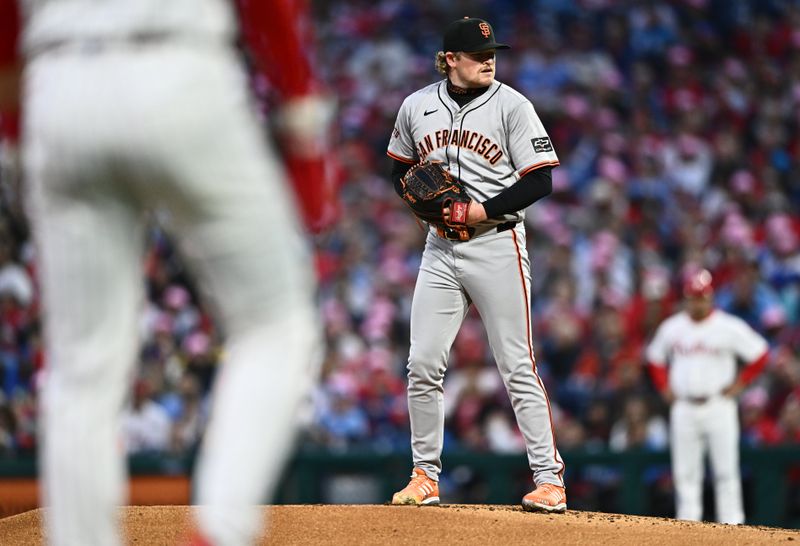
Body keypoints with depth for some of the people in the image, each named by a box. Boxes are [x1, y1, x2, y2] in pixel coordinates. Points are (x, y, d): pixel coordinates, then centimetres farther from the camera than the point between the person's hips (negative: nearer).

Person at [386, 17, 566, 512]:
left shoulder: (511, 105, -6)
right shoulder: (417, 107, 5)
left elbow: (539, 180, -8)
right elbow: (401, 169, 19)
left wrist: (483, 211, -17)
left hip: (497, 244, -4)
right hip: (440, 246, 4)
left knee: (518, 367, -6)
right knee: (423, 366, 1)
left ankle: (549, 479, -3)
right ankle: (426, 476, 14)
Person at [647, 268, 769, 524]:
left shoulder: (729, 327, -4)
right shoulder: (671, 328, 7)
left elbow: (760, 354, 1)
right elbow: (655, 358, 22)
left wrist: (738, 385, -4)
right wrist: (665, 388, 10)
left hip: (718, 406, -3)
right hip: (683, 408, 3)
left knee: (726, 471, -5)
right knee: (685, 473, 3)